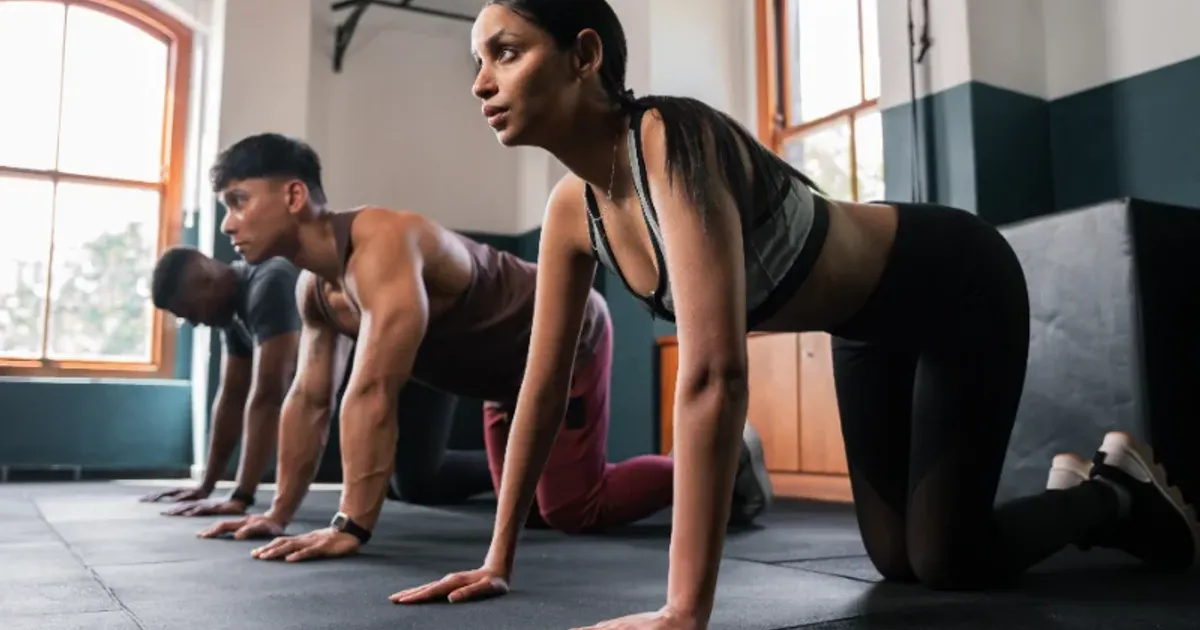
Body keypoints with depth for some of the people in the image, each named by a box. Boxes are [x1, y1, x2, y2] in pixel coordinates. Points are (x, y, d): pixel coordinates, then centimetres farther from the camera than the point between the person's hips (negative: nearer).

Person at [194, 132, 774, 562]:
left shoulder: (380, 244, -35)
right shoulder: (312, 288, -5)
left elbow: (372, 393, -41)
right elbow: (308, 401, 2)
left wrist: (350, 526, -39)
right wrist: (279, 512, 3)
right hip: (513, 367, 9)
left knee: (572, 510, -7)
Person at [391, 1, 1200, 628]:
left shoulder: (674, 141, -36)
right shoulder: (573, 210, -12)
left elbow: (715, 376, -45)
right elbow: (545, 384, -6)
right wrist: (498, 561, -3)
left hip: (958, 285, -7)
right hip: (874, 325, 7)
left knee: (949, 562, -6)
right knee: (896, 558, 13)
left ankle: (1119, 487, 25)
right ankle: (1080, 487, 41)